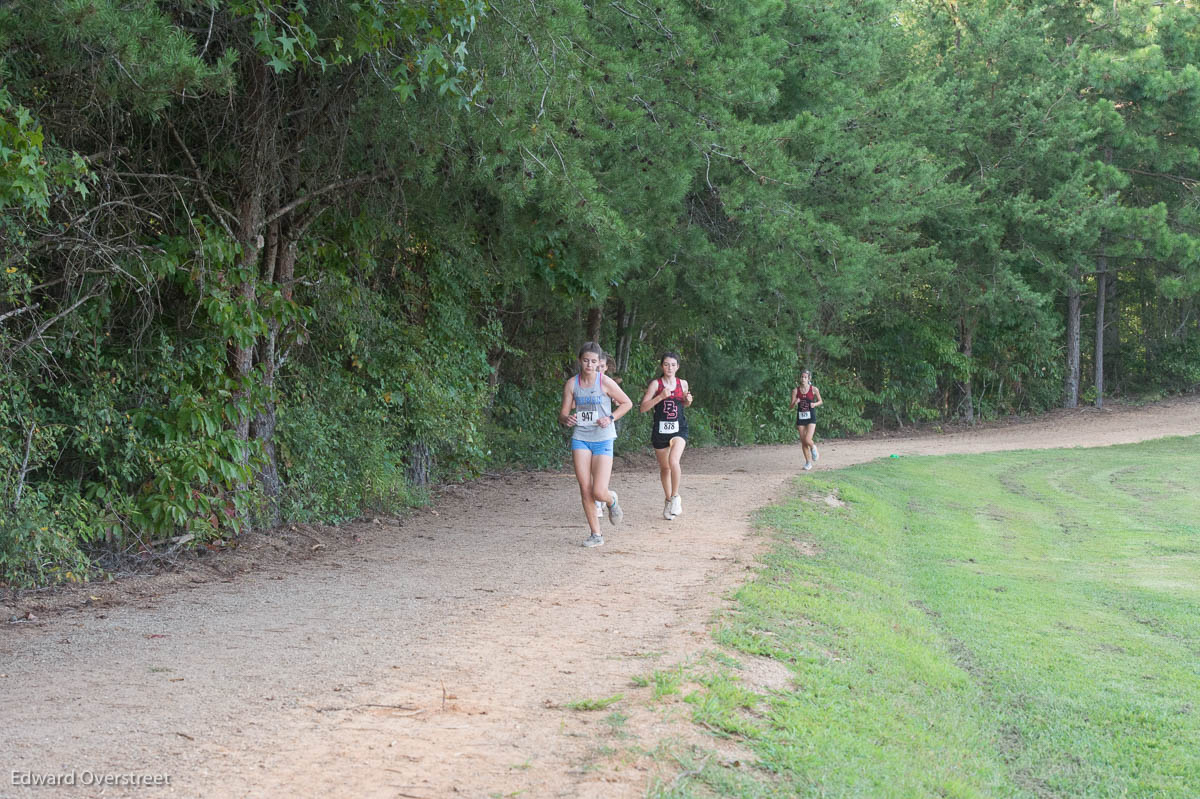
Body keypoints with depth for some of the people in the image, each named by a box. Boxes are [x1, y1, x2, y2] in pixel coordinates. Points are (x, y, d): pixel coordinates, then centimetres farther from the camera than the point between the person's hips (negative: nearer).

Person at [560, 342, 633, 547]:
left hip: (603, 440, -2)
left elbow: (627, 403, 5)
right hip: (580, 439, 3)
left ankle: (612, 500, 28)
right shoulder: (572, 384, 1)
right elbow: (562, 414, 5)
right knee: (585, 489, -3)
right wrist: (566, 419, -19)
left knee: (599, 492, -10)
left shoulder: (605, 383, -6)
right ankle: (596, 534, 9)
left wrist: (611, 418, -10)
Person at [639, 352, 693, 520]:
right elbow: (643, 407, -9)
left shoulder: (682, 383, 6)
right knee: (664, 467, 11)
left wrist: (688, 400, 1)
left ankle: (675, 497, -8)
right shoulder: (656, 384, -3)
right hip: (660, 429, 0)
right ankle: (668, 501, 30)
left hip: (679, 429, 0)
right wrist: (661, 396, -20)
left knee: (673, 460, -24)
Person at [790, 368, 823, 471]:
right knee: (803, 442, 5)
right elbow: (791, 407, -1)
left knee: (808, 440, -16)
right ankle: (808, 462, 20)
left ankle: (813, 448, 20)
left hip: (811, 417, -2)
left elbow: (820, 401, 10)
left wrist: (815, 404, -11)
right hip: (800, 418, 2)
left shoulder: (814, 389, -4)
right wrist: (795, 403, -23)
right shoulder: (795, 390, -1)